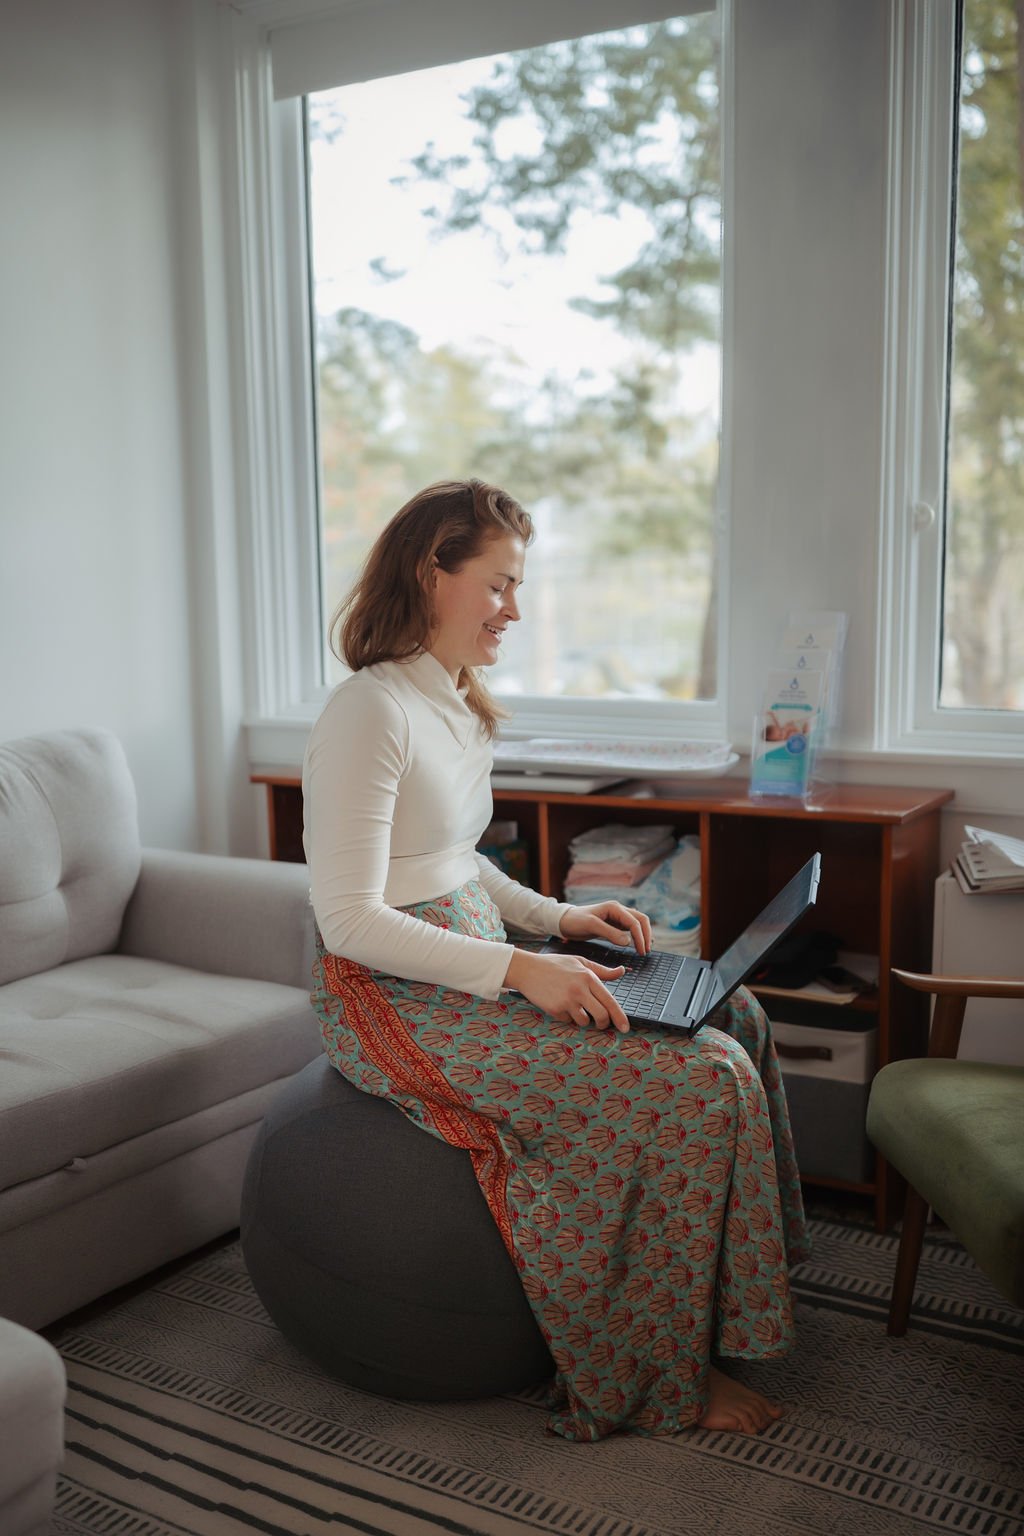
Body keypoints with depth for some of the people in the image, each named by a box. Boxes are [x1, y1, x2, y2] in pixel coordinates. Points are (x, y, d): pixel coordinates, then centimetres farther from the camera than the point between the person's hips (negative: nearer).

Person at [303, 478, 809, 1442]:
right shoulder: (371, 712, -19)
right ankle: (662, 1378, 1)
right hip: (397, 1000, -9)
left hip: (474, 960, 10)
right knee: (704, 1079, -16)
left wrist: (558, 920, 6)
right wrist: (522, 970, -25)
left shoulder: (457, 704, 11)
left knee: (731, 1014, 3)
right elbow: (349, 920, -22)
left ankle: (735, 1284, 16)